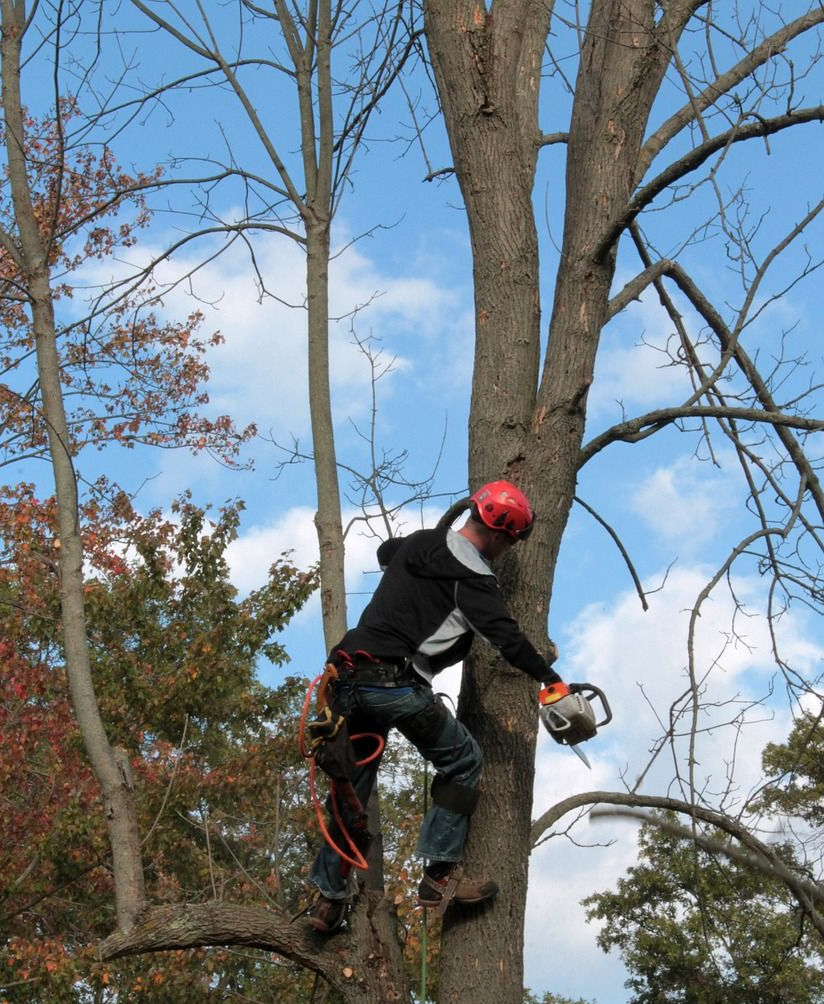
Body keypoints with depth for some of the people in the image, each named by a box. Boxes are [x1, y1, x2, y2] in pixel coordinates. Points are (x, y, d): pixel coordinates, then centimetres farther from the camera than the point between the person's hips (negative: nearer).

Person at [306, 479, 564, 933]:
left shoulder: (417, 543, 17)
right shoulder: (471, 578, -7)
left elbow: (385, 552, 41)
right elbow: (507, 637, -13)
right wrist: (551, 680, -7)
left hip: (349, 678, 8)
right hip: (397, 686, -8)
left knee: (352, 785, 17)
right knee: (463, 762, 9)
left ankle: (327, 896, 17)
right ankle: (441, 876, 3)